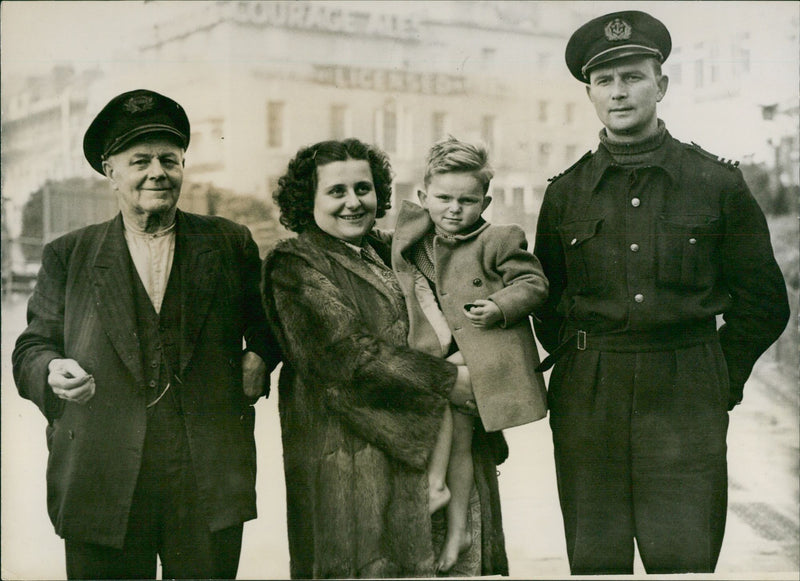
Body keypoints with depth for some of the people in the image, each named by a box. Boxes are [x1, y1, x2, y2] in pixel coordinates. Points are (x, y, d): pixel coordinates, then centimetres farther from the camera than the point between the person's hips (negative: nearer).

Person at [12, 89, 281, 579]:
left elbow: (267, 318, 22)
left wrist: (260, 355, 1)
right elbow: (32, 349, 8)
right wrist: (53, 372, -14)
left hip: (211, 484, 1)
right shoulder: (68, 257, 8)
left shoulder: (231, 244, 8)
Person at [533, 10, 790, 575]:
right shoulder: (565, 193, 7)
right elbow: (546, 300, 19)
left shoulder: (718, 184, 2)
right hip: (587, 402, 2)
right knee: (595, 559, 5)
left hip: (687, 401, -1)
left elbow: (764, 303, 9)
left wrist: (722, 381, 6)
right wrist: (579, 366, 10)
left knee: (684, 558, -3)